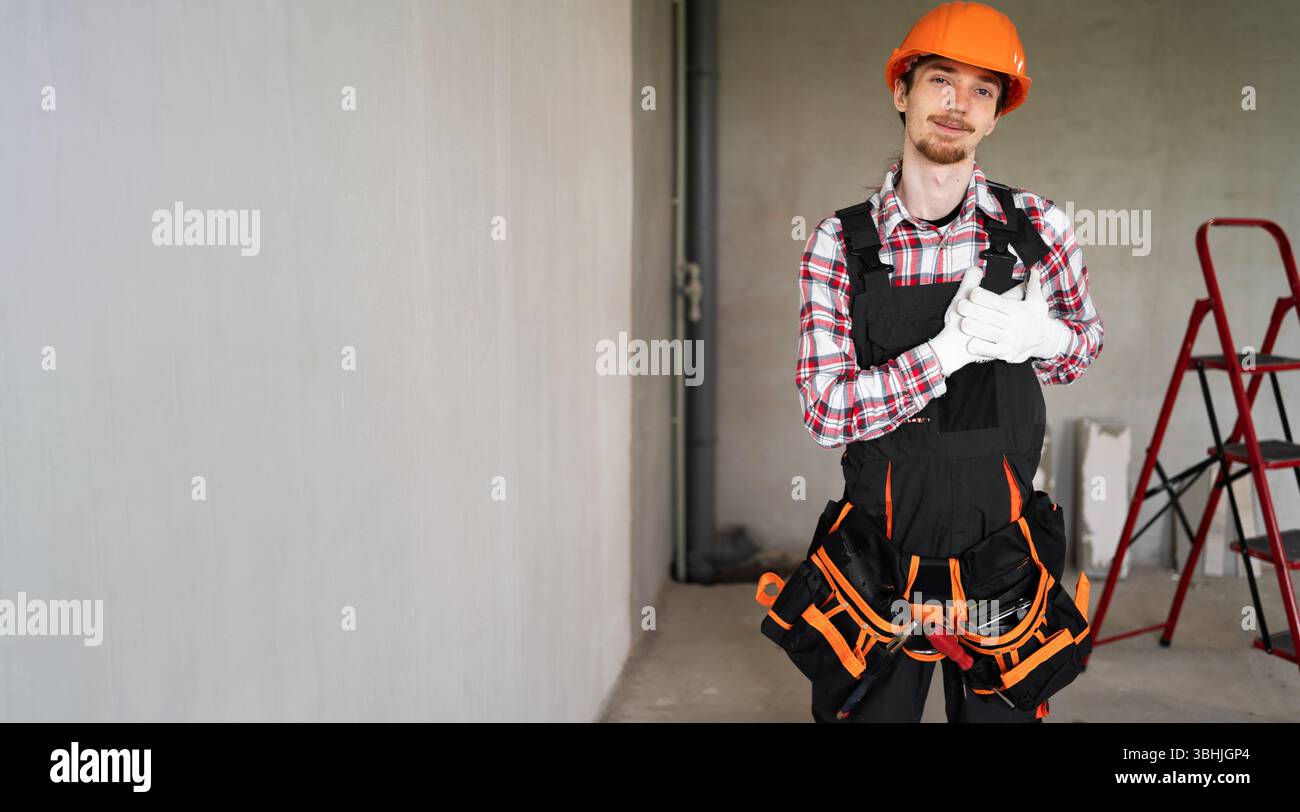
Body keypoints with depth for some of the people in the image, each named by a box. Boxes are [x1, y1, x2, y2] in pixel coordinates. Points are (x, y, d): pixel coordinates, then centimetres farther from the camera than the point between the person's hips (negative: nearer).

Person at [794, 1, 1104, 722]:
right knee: (873, 709, 12)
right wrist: (953, 348, -23)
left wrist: (1041, 334, -10)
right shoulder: (839, 243, -6)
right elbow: (826, 411, -12)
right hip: (883, 543, -1)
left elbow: (1086, 340, 15)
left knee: (1000, 711, 14)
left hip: (1001, 540, 1)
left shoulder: (1035, 226, -2)